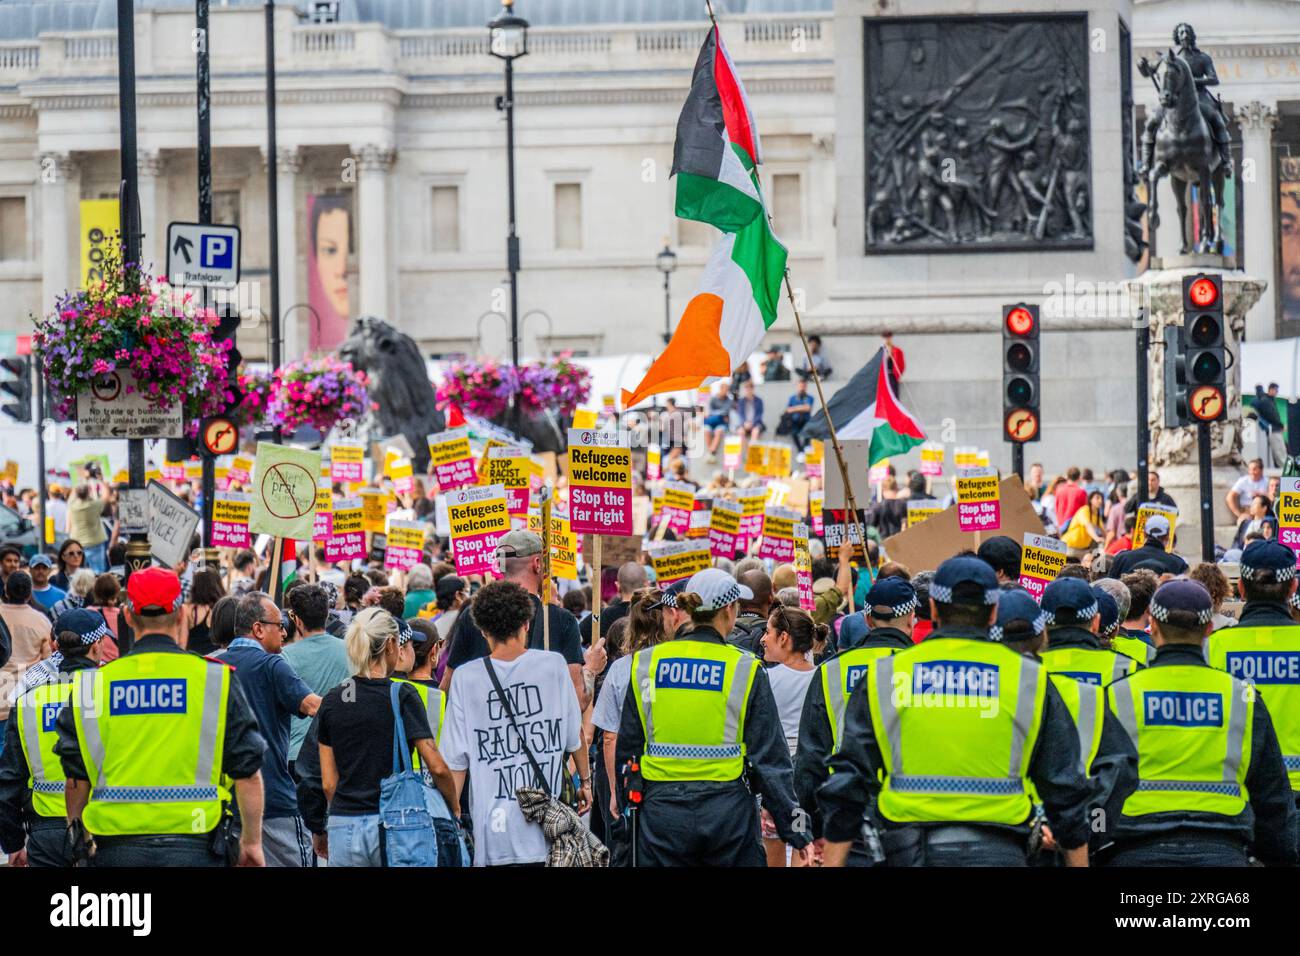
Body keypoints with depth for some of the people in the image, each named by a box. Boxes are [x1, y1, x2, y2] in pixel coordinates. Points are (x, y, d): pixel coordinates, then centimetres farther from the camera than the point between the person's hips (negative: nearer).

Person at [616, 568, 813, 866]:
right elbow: (770, 759, -4)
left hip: (662, 813, 2)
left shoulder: (646, 664, 2)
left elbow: (626, 750, 7)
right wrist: (797, 831, 2)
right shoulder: (745, 669, -5)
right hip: (728, 811, -2)